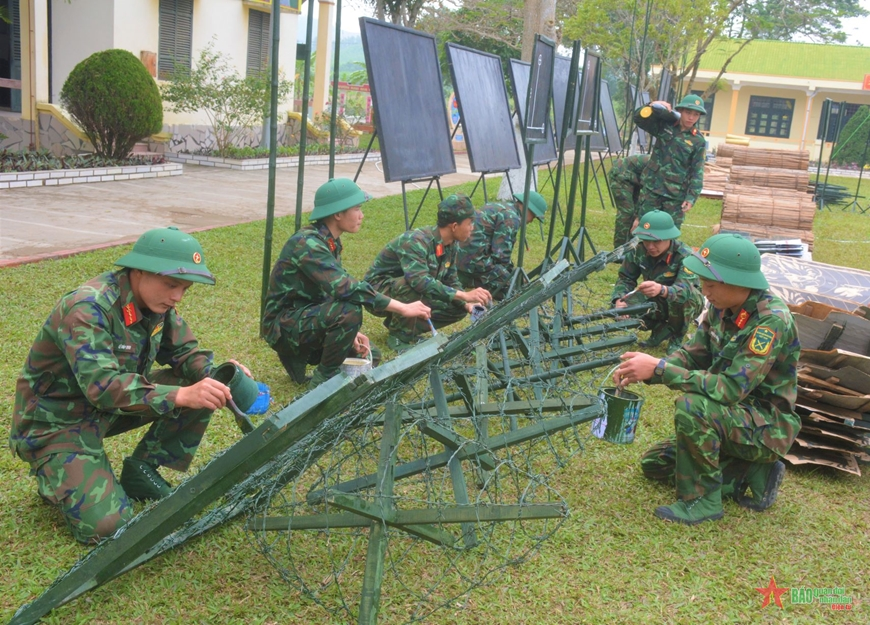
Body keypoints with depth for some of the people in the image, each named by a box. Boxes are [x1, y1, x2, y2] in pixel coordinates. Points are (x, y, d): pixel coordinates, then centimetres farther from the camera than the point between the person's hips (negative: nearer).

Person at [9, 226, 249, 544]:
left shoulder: (156, 301, -7)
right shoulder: (88, 308, -30)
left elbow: (184, 353, 0)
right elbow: (102, 387, -39)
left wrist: (217, 374, -23)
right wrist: (182, 395, -50)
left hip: (112, 407, 7)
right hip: (58, 422, -7)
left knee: (201, 387, -10)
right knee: (106, 524, -22)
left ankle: (141, 470, 3)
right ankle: (55, 475, 9)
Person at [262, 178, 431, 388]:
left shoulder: (330, 242, 5)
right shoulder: (307, 244, -25)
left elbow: (334, 290, 12)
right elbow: (345, 289, -35)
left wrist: (351, 332, -3)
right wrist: (403, 309, -34)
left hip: (307, 319, 9)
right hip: (284, 325, -9)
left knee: (369, 355, 9)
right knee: (349, 311, -31)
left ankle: (300, 357, 15)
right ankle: (324, 379, -12)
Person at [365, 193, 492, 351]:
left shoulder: (451, 245, -4)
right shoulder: (415, 241, -30)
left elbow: (451, 282, 5)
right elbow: (421, 282, -45)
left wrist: (467, 304, -14)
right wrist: (464, 295, -49)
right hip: (379, 292, -8)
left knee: (459, 309, -6)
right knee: (413, 287, -37)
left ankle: (400, 322, 6)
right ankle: (399, 335, -14)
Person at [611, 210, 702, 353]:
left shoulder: (684, 255, -31)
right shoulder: (639, 251, -16)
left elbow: (685, 289, -46)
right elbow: (625, 278, -10)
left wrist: (661, 290, -68)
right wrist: (619, 299, -33)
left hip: (688, 303, -4)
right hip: (656, 304, 4)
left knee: (683, 298, -39)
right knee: (620, 308, -20)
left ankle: (676, 336, -8)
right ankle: (661, 329, 5)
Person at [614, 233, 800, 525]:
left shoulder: (771, 320, -28)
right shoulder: (722, 307, -4)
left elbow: (731, 388, -34)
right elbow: (693, 355, 2)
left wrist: (660, 368, -34)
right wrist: (642, 371, -16)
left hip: (769, 427, -9)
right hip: (736, 417, 9)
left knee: (691, 406, -34)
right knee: (654, 463, 11)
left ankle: (702, 500, -15)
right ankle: (751, 475, 8)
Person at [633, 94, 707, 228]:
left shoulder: (698, 141, -2)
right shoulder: (665, 125, 4)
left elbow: (697, 173, -3)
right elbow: (639, 119, -4)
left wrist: (691, 197, -11)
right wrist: (653, 107, -23)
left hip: (675, 195, -1)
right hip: (651, 188, 2)